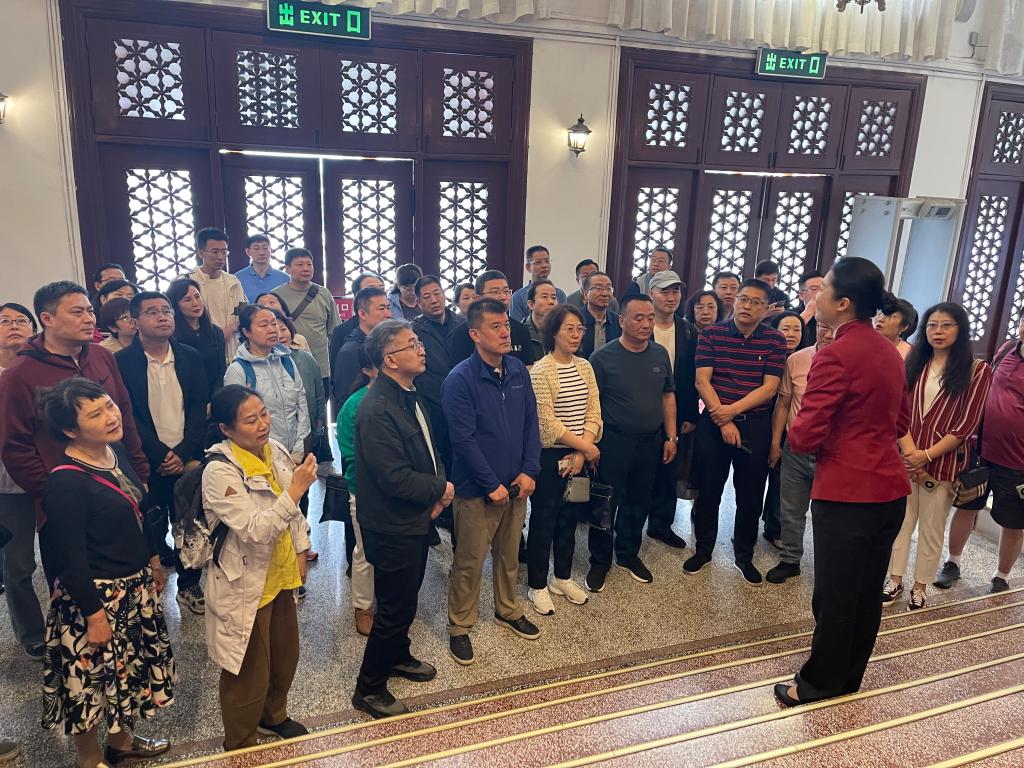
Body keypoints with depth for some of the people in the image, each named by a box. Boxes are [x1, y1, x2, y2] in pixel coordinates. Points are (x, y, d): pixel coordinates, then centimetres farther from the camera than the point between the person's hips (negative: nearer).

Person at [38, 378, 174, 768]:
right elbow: (71, 558, -23)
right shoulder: (65, 482, -27)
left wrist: (152, 560, 17)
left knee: (132, 667, 24)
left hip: (134, 586, 8)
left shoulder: (116, 451, -3)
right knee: (92, 679, 13)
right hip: (95, 596, -8)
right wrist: (94, 615, -18)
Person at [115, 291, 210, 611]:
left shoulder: (190, 357, 5)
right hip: (146, 464, -2)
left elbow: (199, 409, 1)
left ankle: (189, 585, 26)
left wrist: (183, 453, -10)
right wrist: (163, 456, -13)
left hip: (188, 460, 3)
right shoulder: (122, 362, -5)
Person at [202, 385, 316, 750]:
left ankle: (273, 715, 51)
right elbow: (254, 530, -31)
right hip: (246, 586, -7)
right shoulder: (219, 471, -25)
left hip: (280, 576, 7)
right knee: (249, 671, 12)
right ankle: (240, 745, 38)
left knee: (285, 655, 24)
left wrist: (300, 552, 11)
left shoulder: (276, 450, -3)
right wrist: (296, 489, -35)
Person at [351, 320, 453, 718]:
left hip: (416, 520, 9)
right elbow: (394, 478, -30)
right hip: (392, 527, -9)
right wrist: (440, 488, -14)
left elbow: (427, 448, 14)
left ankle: (398, 655, 48)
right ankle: (369, 688, 23)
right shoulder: (376, 410, -27)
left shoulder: (409, 396, 4)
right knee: (395, 607, 4)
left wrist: (437, 490, -3)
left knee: (407, 595, 25)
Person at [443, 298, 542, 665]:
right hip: (477, 489, -5)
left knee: (509, 554, 21)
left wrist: (529, 471, -4)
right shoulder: (460, 379, -17)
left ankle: (507, 609, 42)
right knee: (470, 561, 6)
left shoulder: (519, 370, 1)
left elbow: (531, 423, 5)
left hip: (516, 484, 6)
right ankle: (459, 626, 25)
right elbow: (464, 439, -19)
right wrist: (492, 485, -17)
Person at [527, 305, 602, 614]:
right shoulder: (540, 371, -13)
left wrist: (581, 452, -9)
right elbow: (547, 421, -17)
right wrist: (586, 446, -13)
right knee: (543, 520, 6)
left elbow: (593, 412, 3)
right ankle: (537, 586, 20)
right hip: (550, 456, -6)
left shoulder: (584, 366, 6)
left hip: (579, 457, 6)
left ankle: (563, 578, 33)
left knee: (569, 518, 17)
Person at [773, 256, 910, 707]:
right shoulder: (889, 352, 9)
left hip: (847, 491, -8)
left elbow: (803, 436, -19)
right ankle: (850, 676, 33)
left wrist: (794, 436, 2)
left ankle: (822, 681, 23)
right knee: (867, 591, 18)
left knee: (834, 594, 7)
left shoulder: (836, 355, -18)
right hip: (890, 489, 8)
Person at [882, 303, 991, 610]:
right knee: (900, 522, 9)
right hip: (906, 459, 3)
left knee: (931, 530, 8)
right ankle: (895, 581, 22)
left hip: (943, 463, -3)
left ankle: (919, 587, 22)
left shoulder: (977, 371, -3)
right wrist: (909, 450, -12)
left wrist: (927, 455, -14)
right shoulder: (913, 363, 8)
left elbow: (966, 425, -8)